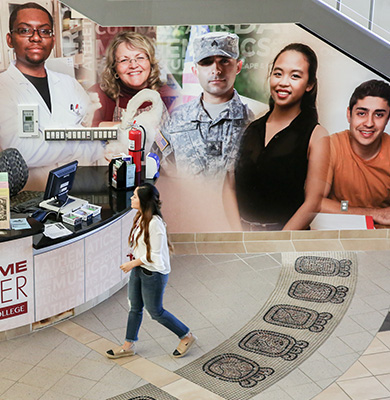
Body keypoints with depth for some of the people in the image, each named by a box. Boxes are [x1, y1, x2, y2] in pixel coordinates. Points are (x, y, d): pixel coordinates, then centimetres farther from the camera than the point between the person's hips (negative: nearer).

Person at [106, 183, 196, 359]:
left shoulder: (155, 223, -27)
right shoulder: (140, 217, 2)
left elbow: (155, 254, -24)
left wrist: (133, 263, -18)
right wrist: (135, 258, 7)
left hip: (153, 273, -9)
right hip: (138, 269, 9)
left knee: (155, 311, 5)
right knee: (135, 308, 17)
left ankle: (187, 336, 23)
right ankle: (128, 346, 31)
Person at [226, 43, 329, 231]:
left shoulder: (316, 136, 1)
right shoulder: (248, 127, 13)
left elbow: (313, 202, -6)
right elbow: (230, 187, 10)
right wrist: (238, 233, -4)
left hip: (289, 231, -3)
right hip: (241, 227, 3)